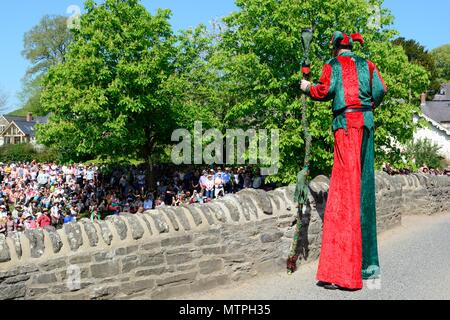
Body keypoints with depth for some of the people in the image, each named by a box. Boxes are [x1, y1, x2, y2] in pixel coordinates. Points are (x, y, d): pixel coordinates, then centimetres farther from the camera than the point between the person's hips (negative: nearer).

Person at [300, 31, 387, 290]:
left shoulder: (333, 64, 6)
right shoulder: (366, 64, 17)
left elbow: (325, 91, -7)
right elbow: (381, 89, 7)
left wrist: (308, 88, 12)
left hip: (346, 122, -5)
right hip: (366, 122, 5)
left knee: (348, 185, -9)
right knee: (364, 185, 8)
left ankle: (345, 271, -11)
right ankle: (368, 263, 12)